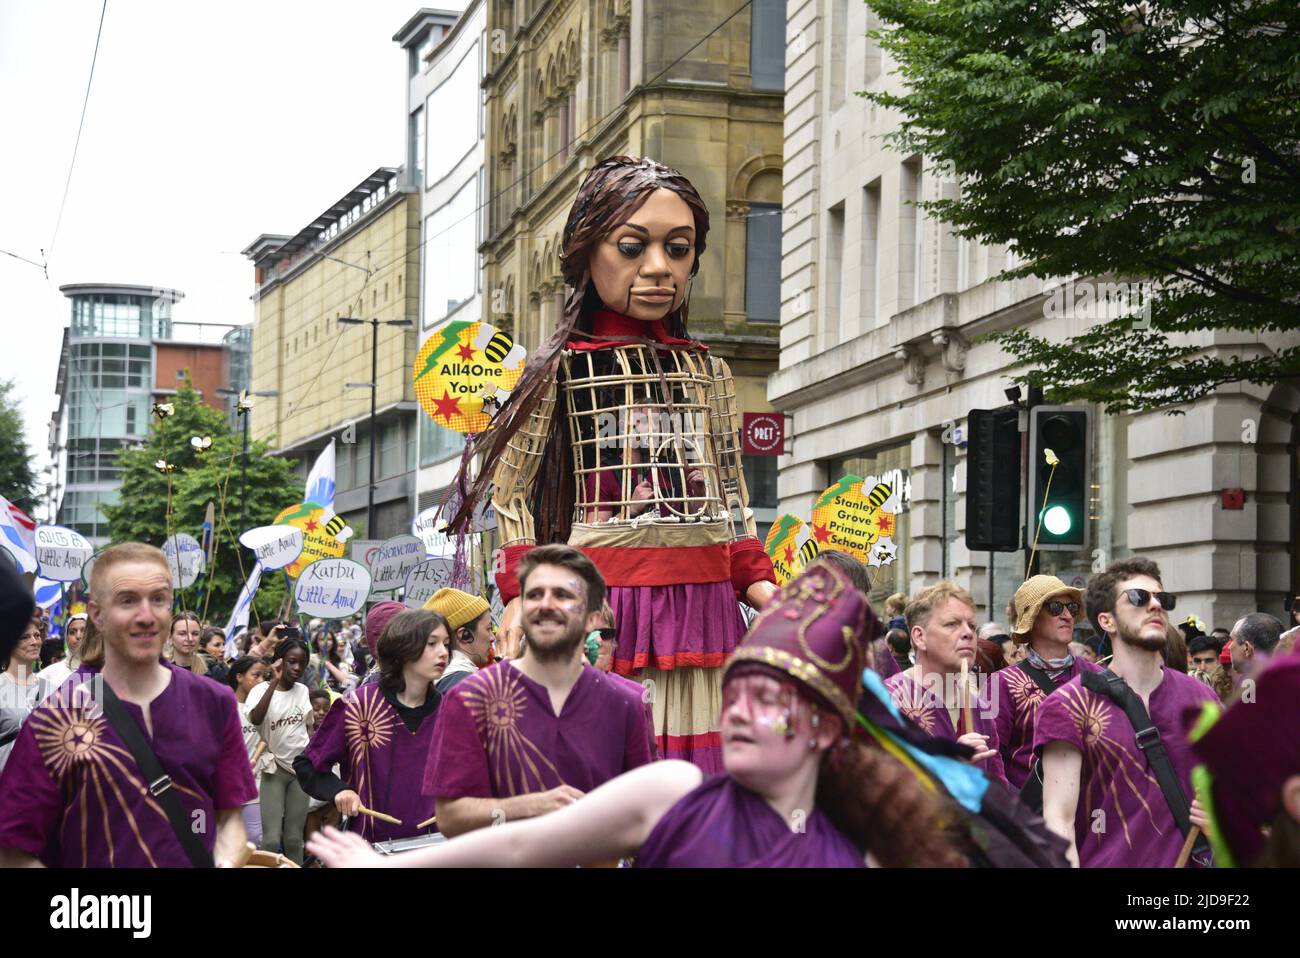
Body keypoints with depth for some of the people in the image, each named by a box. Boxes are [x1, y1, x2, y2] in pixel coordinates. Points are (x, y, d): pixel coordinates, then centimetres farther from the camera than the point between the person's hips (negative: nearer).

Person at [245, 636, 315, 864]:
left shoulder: (302, 691, 5)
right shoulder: (261, 690, -10)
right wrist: (274, 682, -30)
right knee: (271, 839, -11)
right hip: (274, 769, -4)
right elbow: (255, 719, -31)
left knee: (294, 838, 7)